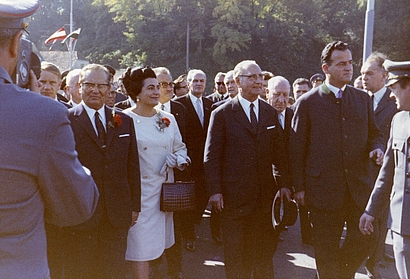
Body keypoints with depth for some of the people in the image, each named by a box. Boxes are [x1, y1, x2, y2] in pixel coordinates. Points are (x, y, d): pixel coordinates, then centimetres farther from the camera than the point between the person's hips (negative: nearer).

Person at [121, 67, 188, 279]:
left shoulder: (168, 119, 9)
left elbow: (180, 148, 17)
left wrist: (178, 159, -6)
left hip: (164, 190, 5)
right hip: (138, 192, -5)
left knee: (158, 243, 15)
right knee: (139, 248, -3)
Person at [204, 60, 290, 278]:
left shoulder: (270, 113, 8)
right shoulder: (222, 114, -5)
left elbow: (278, 152, 10)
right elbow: (211, 156, -7)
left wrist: (283, 183, 4)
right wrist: (215, 191, -12)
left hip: (264, 193, 4)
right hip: (234, 193, -3)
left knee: (265, 247, 13)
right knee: (235, 250, 11)